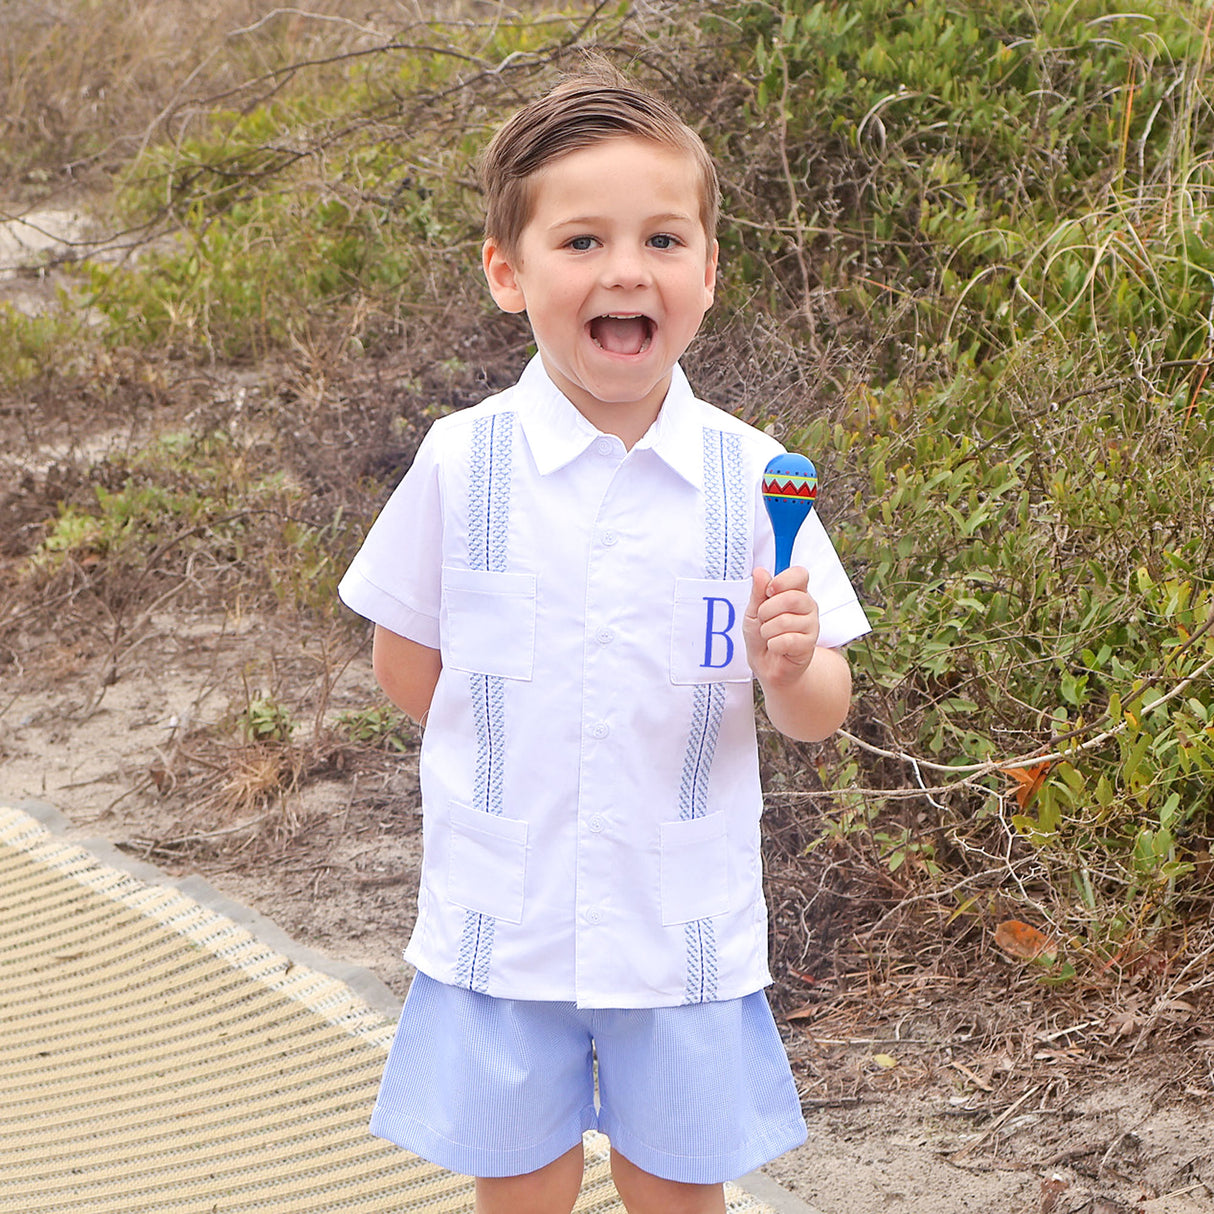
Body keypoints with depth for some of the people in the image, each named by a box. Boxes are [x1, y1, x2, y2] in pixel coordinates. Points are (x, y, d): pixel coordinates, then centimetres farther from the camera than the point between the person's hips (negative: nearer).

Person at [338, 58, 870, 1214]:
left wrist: (791, 667, -23)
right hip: (502, 924, 0)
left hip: (686, 931, 0)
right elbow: (404, 666, 4)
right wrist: (515, 750, -2)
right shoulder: (463, 461, -8)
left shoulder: (750, 475, -7)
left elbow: (817, 717, -3)